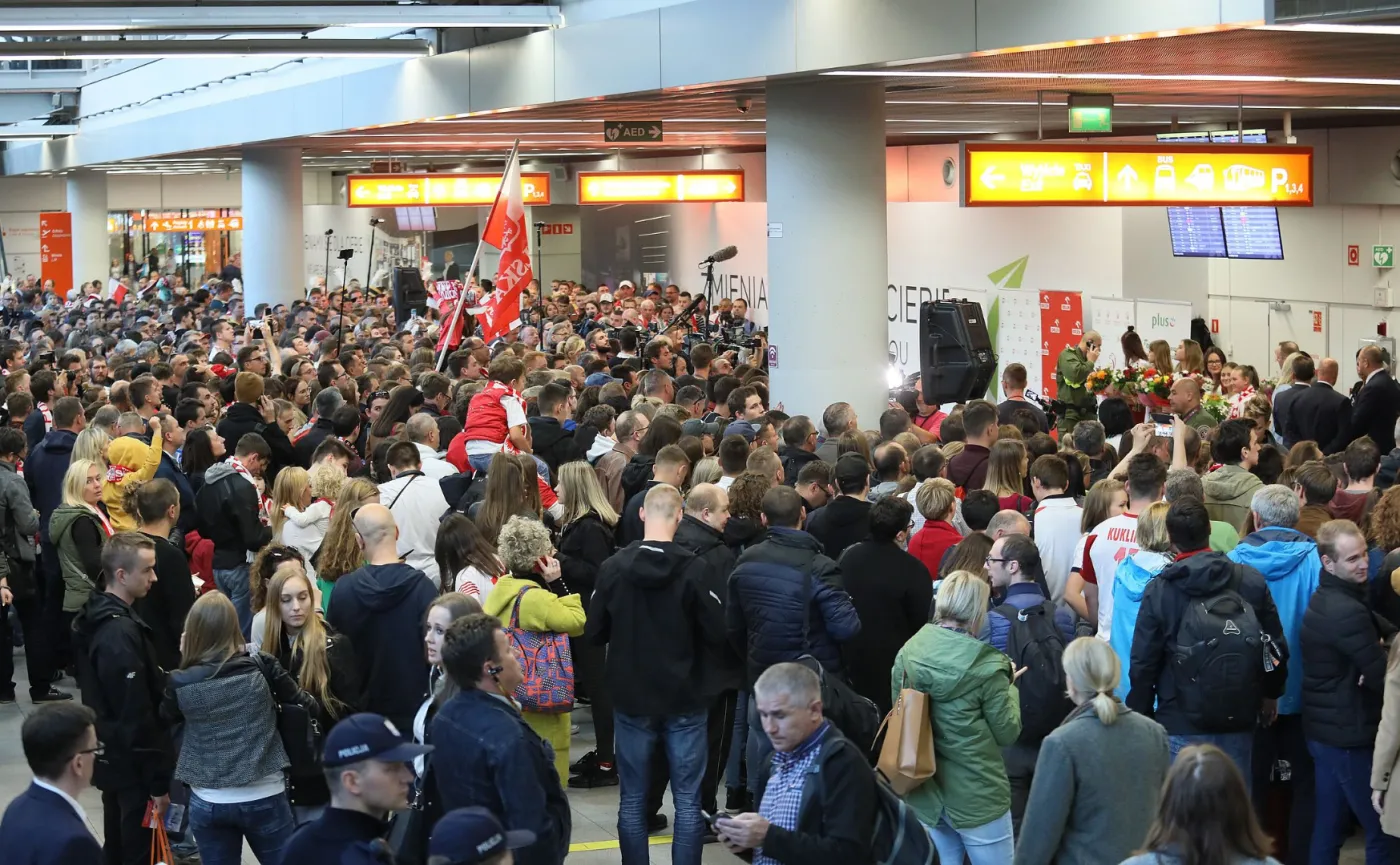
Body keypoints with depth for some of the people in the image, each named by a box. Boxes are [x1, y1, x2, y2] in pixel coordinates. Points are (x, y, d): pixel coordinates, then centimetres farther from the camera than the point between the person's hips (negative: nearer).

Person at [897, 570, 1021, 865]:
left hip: (925, 793, 5)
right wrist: (1009, 687, 7)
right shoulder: (986, 666, -18)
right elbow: (1007, 732, -8)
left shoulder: (906, 654, -2)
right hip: (977, 796, -5)